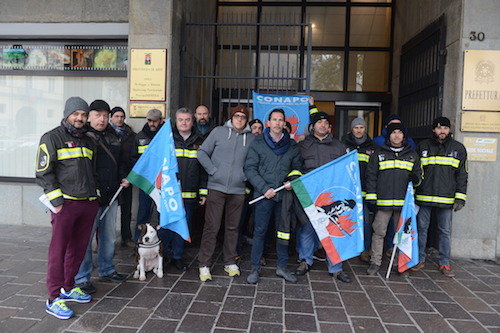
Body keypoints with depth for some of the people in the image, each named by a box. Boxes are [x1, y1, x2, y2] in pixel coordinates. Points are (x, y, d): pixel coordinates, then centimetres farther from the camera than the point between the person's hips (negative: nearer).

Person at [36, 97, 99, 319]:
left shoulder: (88, 141, 18)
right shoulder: (52, 138, -2)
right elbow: (44, 173, -7)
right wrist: (56, 201, -12)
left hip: (88, 204, 6)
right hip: (65, 203, -6)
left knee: (79, 248, 12)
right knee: (58, 249, -3)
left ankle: (68, 288, 27)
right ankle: (54, 299, 5)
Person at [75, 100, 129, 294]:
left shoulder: (112, 137, 14)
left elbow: (119, 162, 23)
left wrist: (123, 178, 8)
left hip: (111, 197, 7)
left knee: (109, 236, 17)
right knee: (86, 237, 2)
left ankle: (106, 271, 33)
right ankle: (82, 278, 16)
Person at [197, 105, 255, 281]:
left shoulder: (251, 138, 7)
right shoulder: (219, 131, 1)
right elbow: (202, 152, 3)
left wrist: (247, 174, 2)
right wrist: (213, 170, -5)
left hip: (238, 189, 2)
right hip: (216, 187, -2)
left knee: (232, 227, 12)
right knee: (211, 227, 0)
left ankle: (230, 262, 26)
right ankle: (204, 265, 12)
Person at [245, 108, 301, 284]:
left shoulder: (292, 145, 8)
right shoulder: (258, 143, 0)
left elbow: (297, 168, 14)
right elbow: (250, 169, -5)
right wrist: (264, 188, -13)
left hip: (284, 195, 3)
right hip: (263, 195, -2)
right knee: (259, 231, 3)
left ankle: (282, 266, 27)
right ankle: (255, 268, 16)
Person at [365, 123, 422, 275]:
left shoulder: (412, 155, 14)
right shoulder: (379, 154, 7)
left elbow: (419, 173, 22)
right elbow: (371, 175, 5)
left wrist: (416, 178, -3)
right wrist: (371, 195, -3)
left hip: (403, 202, 2)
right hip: (383, 201, -2)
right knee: (379, 232, -1)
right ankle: (375, 262, 9)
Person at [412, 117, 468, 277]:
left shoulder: (458, 148, 7)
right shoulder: (423, 146, 7)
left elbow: (462, 175, 6)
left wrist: (460, 197, -2)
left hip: (447, 199, 0)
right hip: (424, 197, 0)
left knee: (445, 231, 6)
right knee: (421, 228, 7)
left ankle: (444, 264, 18)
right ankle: (419, 260, 19)